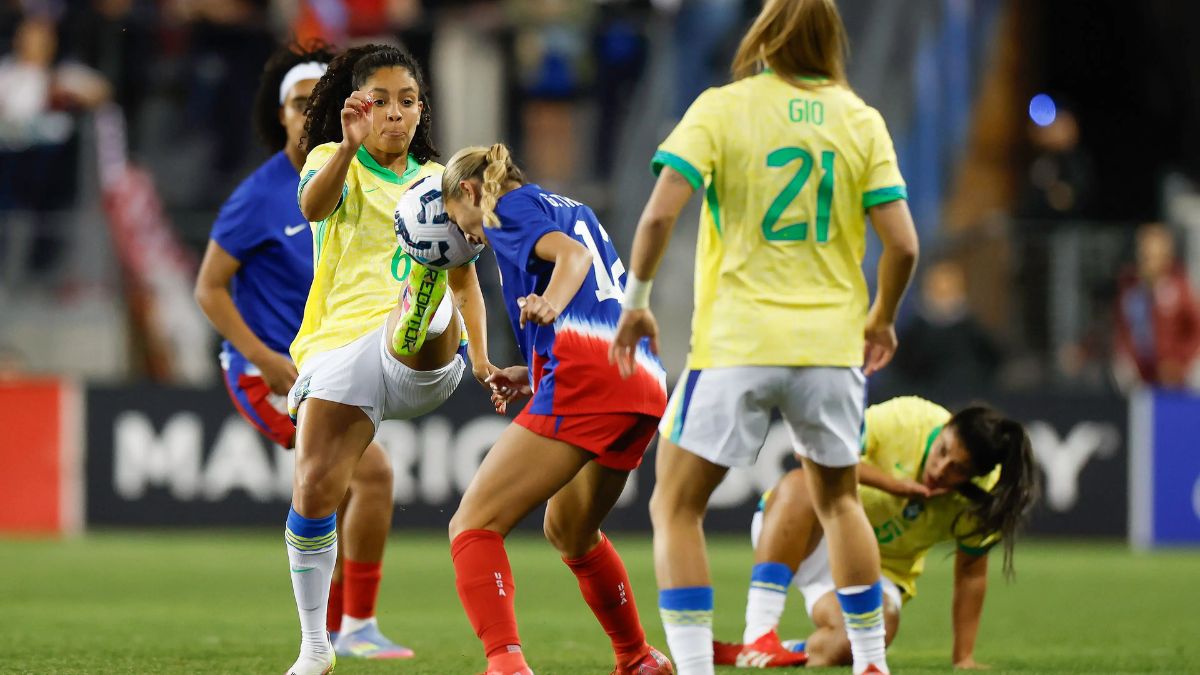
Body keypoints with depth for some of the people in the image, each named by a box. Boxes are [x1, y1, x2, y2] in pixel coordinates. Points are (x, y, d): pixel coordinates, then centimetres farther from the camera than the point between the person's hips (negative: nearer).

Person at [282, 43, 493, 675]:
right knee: (314, 488, -14)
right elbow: (313, 203, -14)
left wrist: (481, 359, 13)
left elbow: (466, 282, 28)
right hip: (340, 347, -1)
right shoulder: (333, 162, 11)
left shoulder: (438, 182, 22)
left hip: (425, 361, 1)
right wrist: (348, 147, -34)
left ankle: (418, 321, -75)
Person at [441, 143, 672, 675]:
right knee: (569, 532, 33)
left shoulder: (508, 207, 9)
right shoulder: (574, 209, 33)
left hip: (585, 373, -9)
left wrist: (549, 305, -29)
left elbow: (573, 252, -11)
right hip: (646, 380, 9)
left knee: (473, 526, -12)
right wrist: (532, 376, 31)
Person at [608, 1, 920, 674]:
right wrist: (881, 317, 17)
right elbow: (903, 244, -1)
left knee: (676, 509, 7)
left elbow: (659, 215, -13)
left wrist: (636, 303, 1)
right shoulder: (861, 120, 4)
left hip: (736, 343, -3)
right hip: (831, 342, 3)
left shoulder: (722, 108, -4)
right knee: (838, 499, 23)